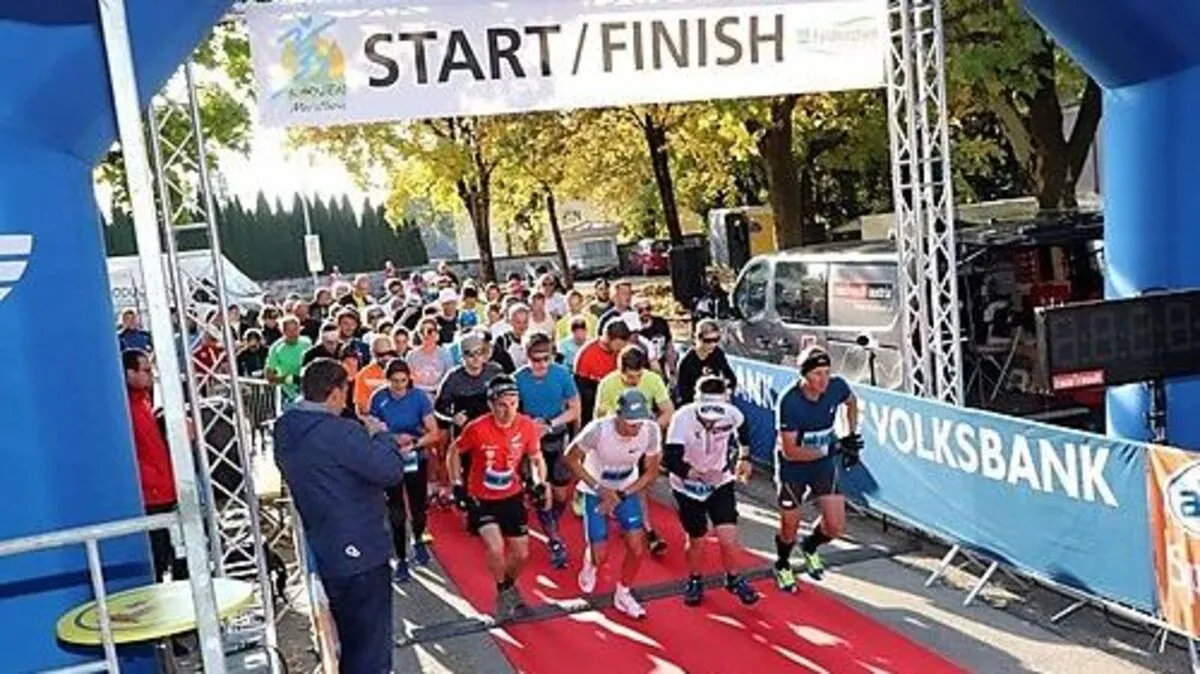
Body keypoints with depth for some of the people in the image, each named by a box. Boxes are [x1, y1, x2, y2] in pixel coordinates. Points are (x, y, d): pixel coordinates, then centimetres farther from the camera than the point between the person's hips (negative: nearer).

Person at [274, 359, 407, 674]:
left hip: (322, 551, 8)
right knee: (371, 646, 5)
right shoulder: (340, 432, -22)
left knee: (349, 641, 24)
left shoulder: (285, 432, 5)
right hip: (360, 551, -8)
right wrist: (381, 434, -7)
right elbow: (391, 471, -24)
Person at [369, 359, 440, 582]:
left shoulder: (419, 397, -12)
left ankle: (418, 541, 41)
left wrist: (413, 444, -26)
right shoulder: (379, 398, -10)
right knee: (396, 513, 1)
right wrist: (394, 439, -20)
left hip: (416, 459, 0)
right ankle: (401, 560, 15)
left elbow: (433, 433, -11)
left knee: (418, 507, 10)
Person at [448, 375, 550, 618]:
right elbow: (454, 452, -5)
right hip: (481, 499, -3)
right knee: (495, 548, -22)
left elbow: (536, 457, 4)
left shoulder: (527, 426, -15)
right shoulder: (477, 429, -24)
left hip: (512, 497, 4)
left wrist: (541, 483, -10)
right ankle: (503, 592, 8)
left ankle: (510, 586, 43)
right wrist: (457, 485, -10)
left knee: (521, 554, 9)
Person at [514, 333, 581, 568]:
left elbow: (574, 410, -8)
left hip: (558, 441, 1)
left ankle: (551, 528, 40)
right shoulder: (518, 379, -14)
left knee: (561, 494, 11)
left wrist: (550, 424, -20)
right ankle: (555, 542, 11)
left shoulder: (562, 374, -15)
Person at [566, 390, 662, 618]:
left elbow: (651, 473, -10)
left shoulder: (650, 430, -24)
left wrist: (620, 496, -17)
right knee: (600, 555, -4)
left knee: (637, 547, -5)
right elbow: (571, 458, -16)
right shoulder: (598, 429, -32)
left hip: (627, 490, 3)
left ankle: (623, 594, 21)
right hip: (596, 491, -2)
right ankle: (589, 563, 34)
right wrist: (600, 489, -22)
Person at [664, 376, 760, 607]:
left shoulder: (731, 414, -17)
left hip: (721, 482, 2)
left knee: (728, 535, -9)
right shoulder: (683, 418, -28)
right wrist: (692, 472, -48)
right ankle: (694, 581, 37)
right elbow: (670, 459, -34)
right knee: (696, 539, 8)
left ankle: (733, 579, 20)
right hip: (688, 486, -2)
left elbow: (742, 429, 10)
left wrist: (744, 457, 11)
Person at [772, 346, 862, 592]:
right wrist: (832, 448, -30)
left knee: (836, 527, 0)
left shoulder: (837, 387, -16)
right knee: (789, 529, 9)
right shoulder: (789, 401, -30)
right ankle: (782, 566, 41)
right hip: (793, 468, -4)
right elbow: (790, 451, -27)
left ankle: (809, 547, 34)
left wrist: (852, 436, 3)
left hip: (824, 464, 4)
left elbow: (852, 402, 11)